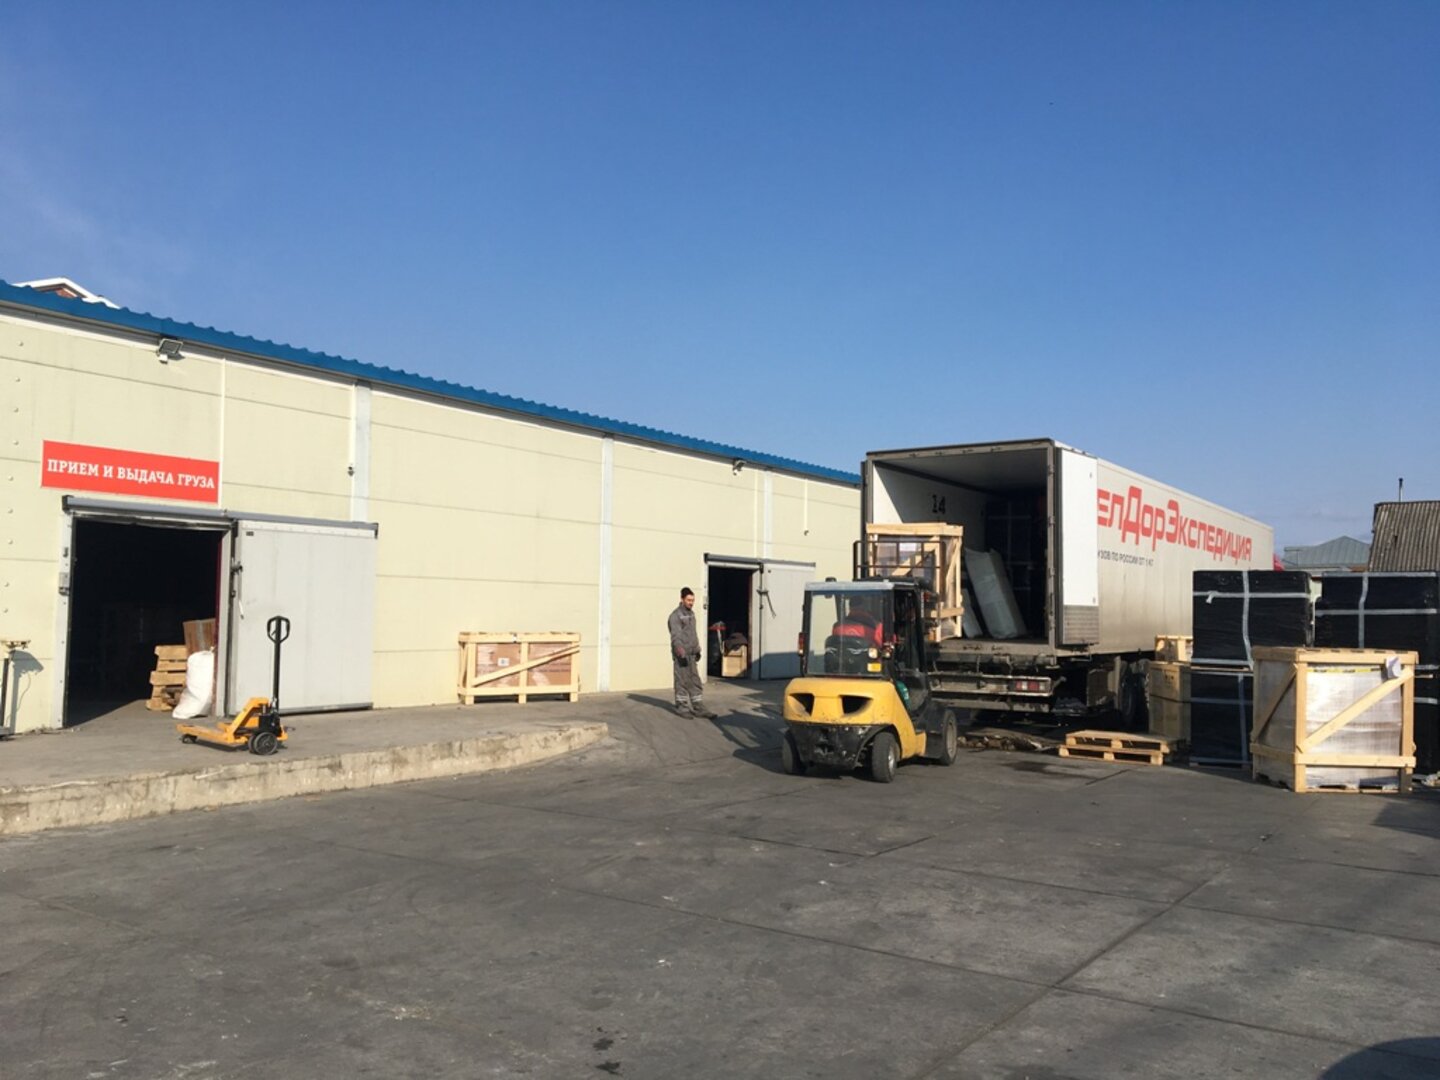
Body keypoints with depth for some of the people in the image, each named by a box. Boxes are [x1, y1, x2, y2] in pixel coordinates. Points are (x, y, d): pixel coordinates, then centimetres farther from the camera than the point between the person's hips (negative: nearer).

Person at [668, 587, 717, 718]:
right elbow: (676, 635, -19)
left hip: (692, 653, 7)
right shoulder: (676, 615, -11)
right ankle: (682, 708, 8)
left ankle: (698, 708, 8)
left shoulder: (691, 613, 14)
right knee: (682, 681, -1)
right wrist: (681, 651, -29)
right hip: (681, 654, -7)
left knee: (695, 681, 6)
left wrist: (697, 649, 20)